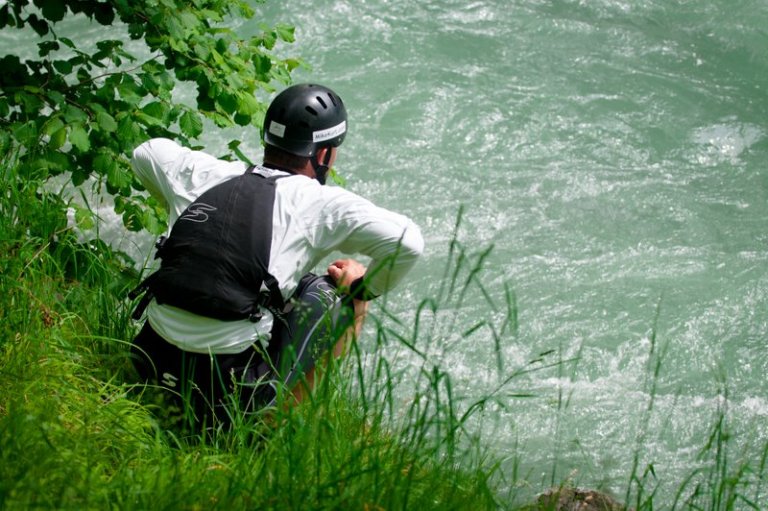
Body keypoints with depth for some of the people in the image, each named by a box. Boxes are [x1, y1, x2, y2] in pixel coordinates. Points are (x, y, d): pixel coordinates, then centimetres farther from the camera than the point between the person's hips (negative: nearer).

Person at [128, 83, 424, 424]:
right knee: (350, 286, 14)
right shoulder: (319, 203, -6)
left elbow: (146, 153, 29)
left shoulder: (202, 173, 9)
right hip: (232, 393, -5)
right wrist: (367, 288, 3)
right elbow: (406, 241, -14)